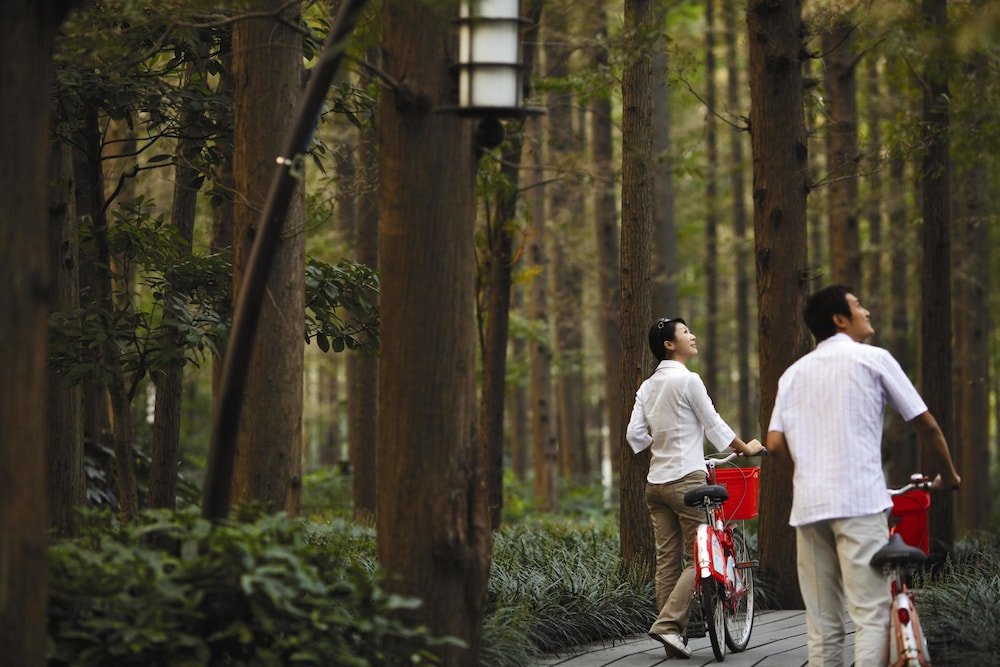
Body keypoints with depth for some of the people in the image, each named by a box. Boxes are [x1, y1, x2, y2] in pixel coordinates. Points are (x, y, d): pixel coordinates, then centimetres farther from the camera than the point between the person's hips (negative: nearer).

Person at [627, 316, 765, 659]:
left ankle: (672, 638, 7)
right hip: (686, 479, -8)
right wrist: (746, 448, 9)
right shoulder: (687, 380, -10)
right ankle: (668, 624, -15)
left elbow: (635, 435, 8)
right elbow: (714, 425, -5)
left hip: (656, 481, 8)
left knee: (667, 560, 7)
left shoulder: (648, 386, 12)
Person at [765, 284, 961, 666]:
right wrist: (948, 474, 21)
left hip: (808, 505, 5)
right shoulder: (872, 359, 3)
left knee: (822, 624, 7)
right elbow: (925, 424, 6)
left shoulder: (794, 372, 16)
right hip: (859, 502, -5)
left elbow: (774, 444, 7)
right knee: (872, 613, -8)